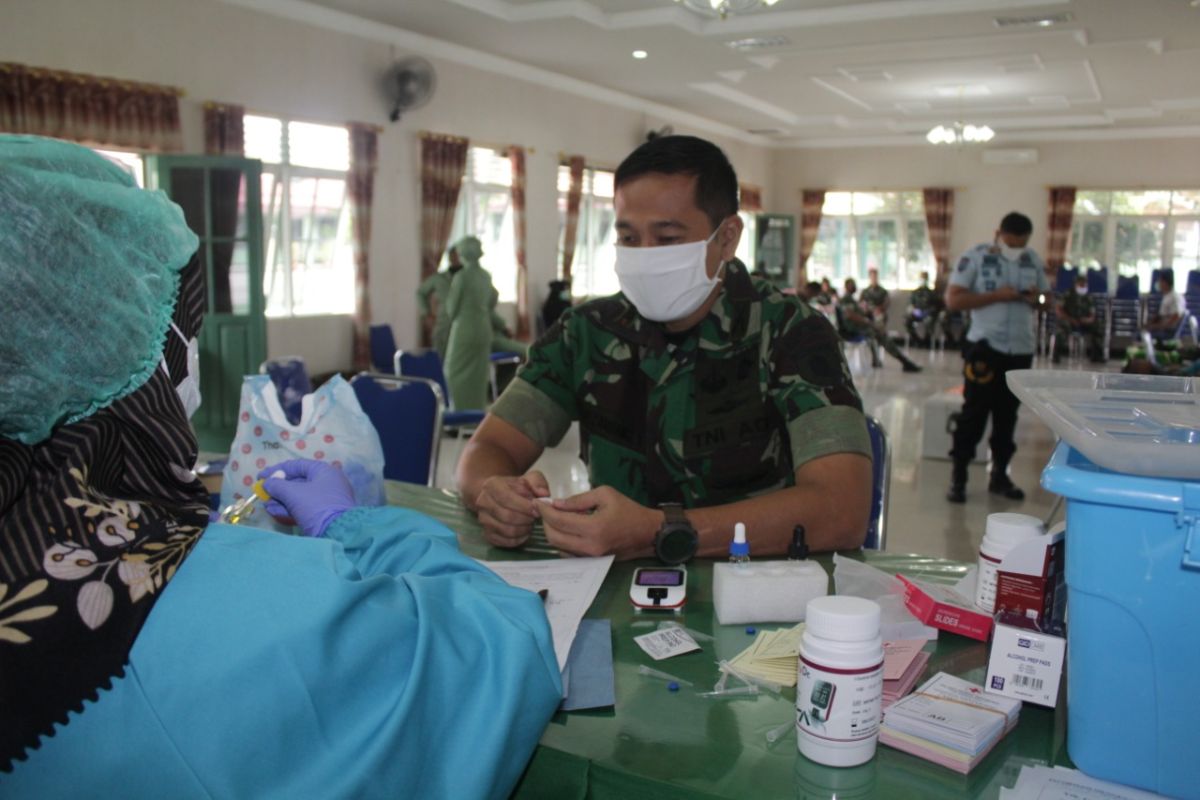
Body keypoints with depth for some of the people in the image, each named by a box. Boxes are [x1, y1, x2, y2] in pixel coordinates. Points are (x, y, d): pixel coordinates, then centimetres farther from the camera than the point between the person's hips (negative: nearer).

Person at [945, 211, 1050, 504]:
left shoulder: (1034, 260, 9)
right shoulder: (976, 257, -6)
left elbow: (1046, 298, 18)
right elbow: (953, 299, -11)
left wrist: (1037, 299, -7)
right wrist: (996, 296, -19)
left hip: (1021, 349, 5)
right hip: (985, 347, -5)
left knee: (1007, 414, 12)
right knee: (974, 412, -2)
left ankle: (999, 474, 23)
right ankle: (958, 476, 7)